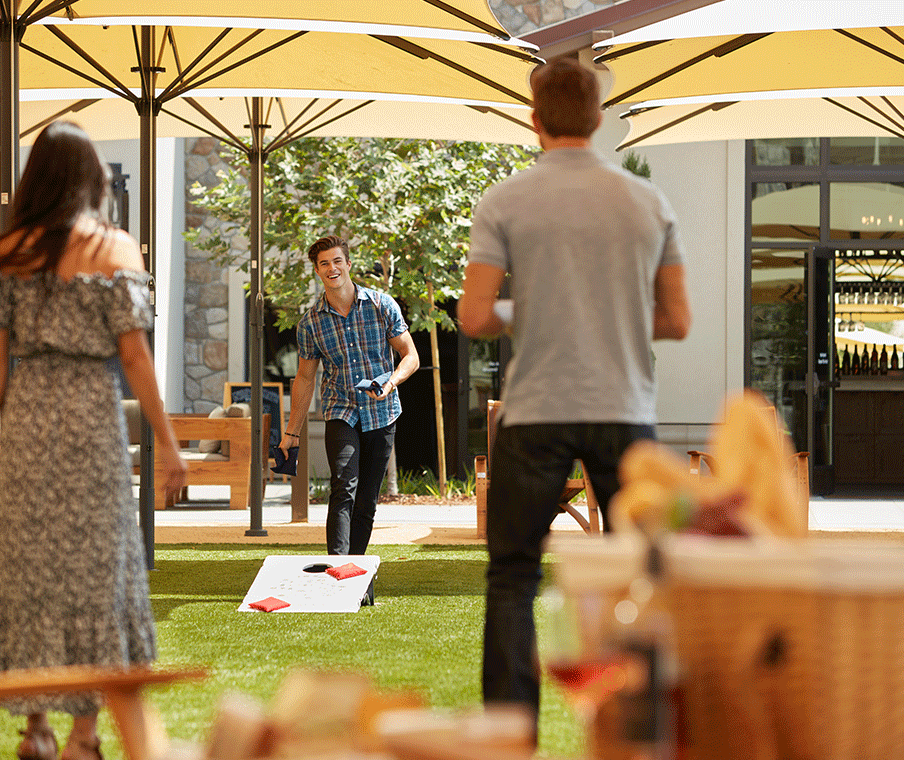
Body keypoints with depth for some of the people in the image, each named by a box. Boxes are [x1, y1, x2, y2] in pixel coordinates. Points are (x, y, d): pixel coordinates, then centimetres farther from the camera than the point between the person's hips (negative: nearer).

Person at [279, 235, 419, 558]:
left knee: (367, 501, 6)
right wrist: (291, 431, 12)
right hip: (341, 414, -1)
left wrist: (392, 380, -21)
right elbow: (305, 378, 11)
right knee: (344, 488, -20)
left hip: (382, 414, 1)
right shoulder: (311, 322, 0)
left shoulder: (382, 306, -3)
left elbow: (411, 356, 1)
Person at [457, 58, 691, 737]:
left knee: (513, 577, 8)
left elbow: (474, 317, -8)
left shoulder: (506, 201, -4)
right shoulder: (648, 202, 4)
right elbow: (677, 321, 6)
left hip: (536, 412, -2)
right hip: (624, 410, 2)